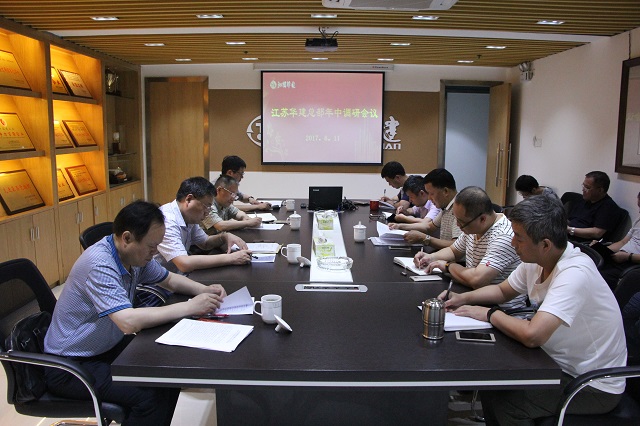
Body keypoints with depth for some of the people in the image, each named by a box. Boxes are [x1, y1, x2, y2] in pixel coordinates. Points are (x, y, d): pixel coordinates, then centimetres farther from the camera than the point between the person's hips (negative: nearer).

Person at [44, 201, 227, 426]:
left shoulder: (135, 254, -3)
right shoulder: (99, 264, -29)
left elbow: (170, 279, 13)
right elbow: (129, 322, -39)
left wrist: (204, 290, -6)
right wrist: (189, 307, -31)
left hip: (107, 347, 9)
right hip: (70, 365, -8)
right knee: (151, 395, -25)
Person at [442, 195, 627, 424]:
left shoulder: (574, 274, -31)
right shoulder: (536, 260, -6)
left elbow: (532, 335, -40)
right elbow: (502, 290, 12)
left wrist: (490, 314, -22)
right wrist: (464, 298, -5)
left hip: (595, 386, -7)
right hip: (562, 364, 8)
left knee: (504, 402, -16)